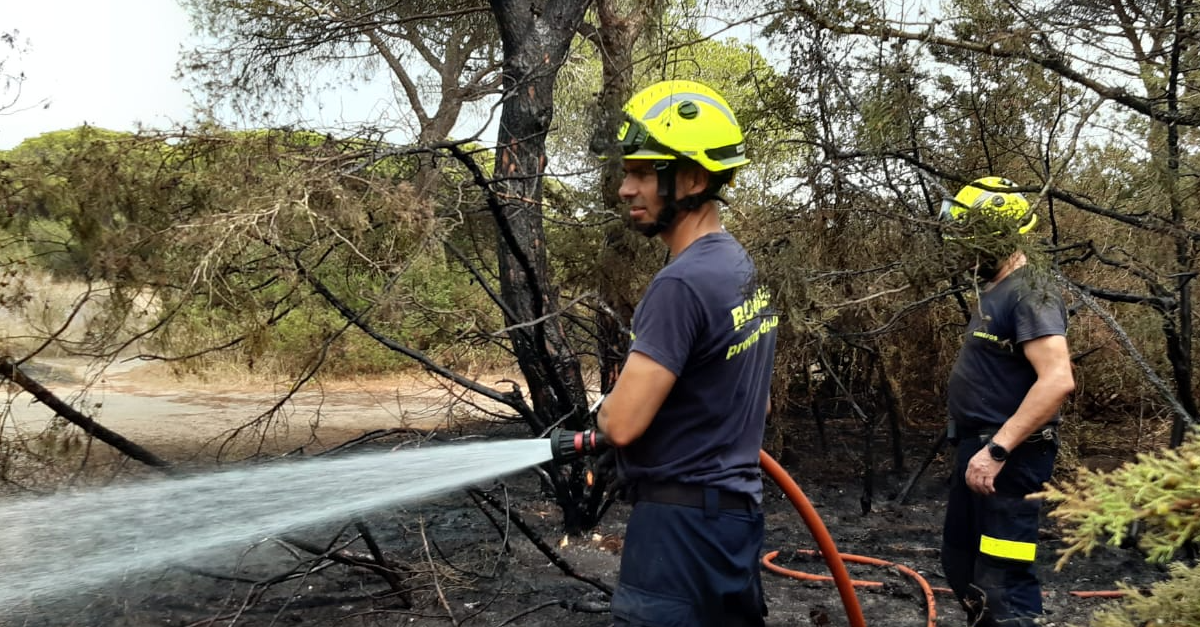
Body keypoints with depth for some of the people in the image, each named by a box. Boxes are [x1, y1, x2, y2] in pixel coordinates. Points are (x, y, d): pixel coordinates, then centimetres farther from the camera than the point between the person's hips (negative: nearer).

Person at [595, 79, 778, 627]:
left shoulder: (682, 284, -22)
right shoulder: (739, 267, 8)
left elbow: (622, 423, -23)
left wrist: (606, 408, -2)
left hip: (682, 522, -10)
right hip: (735, 508, 10)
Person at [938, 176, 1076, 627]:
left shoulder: (1029, 294, -17)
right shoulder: (995, 291, 14)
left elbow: (1057, 380, -28)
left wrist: (997, 450, -29)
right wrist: (977, 446, 19)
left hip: (1009, 458, -11)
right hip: (978, 448, 11)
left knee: (1001, 582, -11)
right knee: (960, 563, 22)